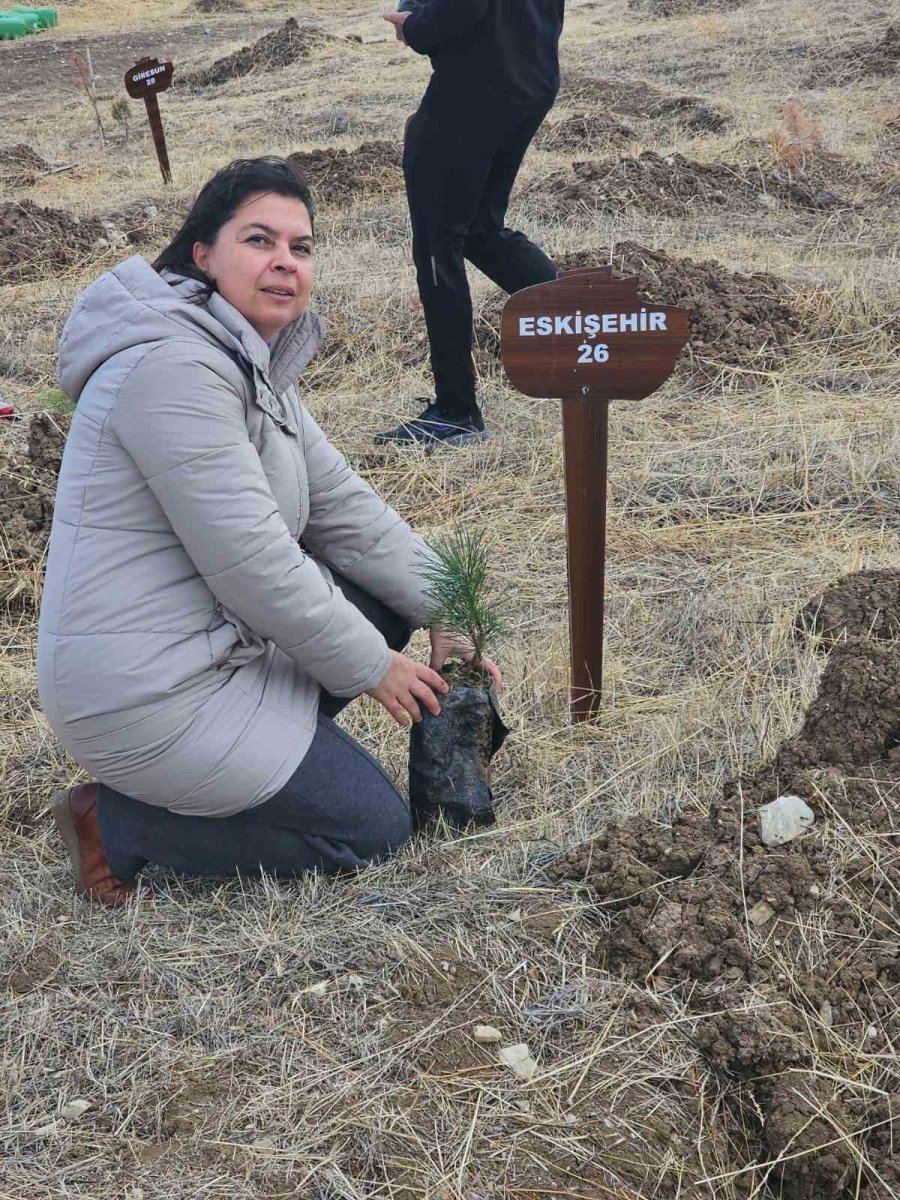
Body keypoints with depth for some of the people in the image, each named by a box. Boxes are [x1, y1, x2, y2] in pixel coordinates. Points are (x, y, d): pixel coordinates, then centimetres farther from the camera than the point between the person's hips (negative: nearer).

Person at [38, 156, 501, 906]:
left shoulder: (254, 363, 9)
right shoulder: (174, 368, -23)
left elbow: (345, 508, 8)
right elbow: (252, 563, -25)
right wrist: (370, 667, -13)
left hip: (216, 644, 10)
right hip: (148, 694, -10)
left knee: (390, 599, 11)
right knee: (373, 828, -2)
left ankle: (255, 749, 12)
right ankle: (119, 825, 2)